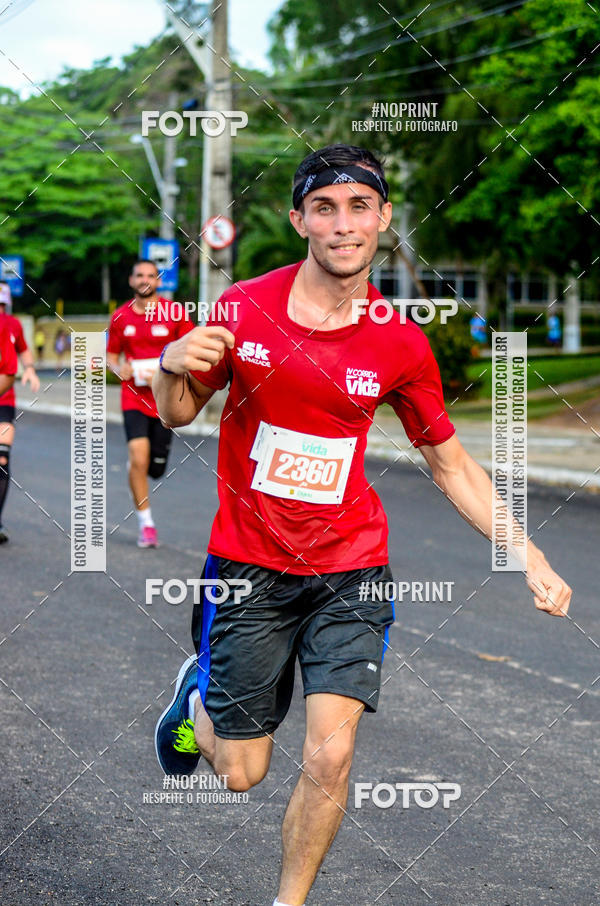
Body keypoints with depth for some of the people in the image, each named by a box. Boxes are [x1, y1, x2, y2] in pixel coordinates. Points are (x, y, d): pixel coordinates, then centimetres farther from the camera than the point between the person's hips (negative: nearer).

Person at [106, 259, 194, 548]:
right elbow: (111, 354, 16)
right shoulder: (120, 317, 4)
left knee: (156, 468, 4)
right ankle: (146, 524, -5)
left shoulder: (175, 313, -4)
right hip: (134, 397, 0)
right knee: (138, 457, -17)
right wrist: (119, 368, -7)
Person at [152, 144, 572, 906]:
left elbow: (450, 464, 5)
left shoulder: (401, 344, -6)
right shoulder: (241, 309, -9)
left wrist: (529, 559, -4)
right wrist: (173, 369, -20)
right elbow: (179, 413, 5)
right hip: (249, 566, 0)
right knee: (241, 773, 7)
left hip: (350, 570, 1)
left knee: (329, 758, -12)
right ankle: (196, 695, 42)